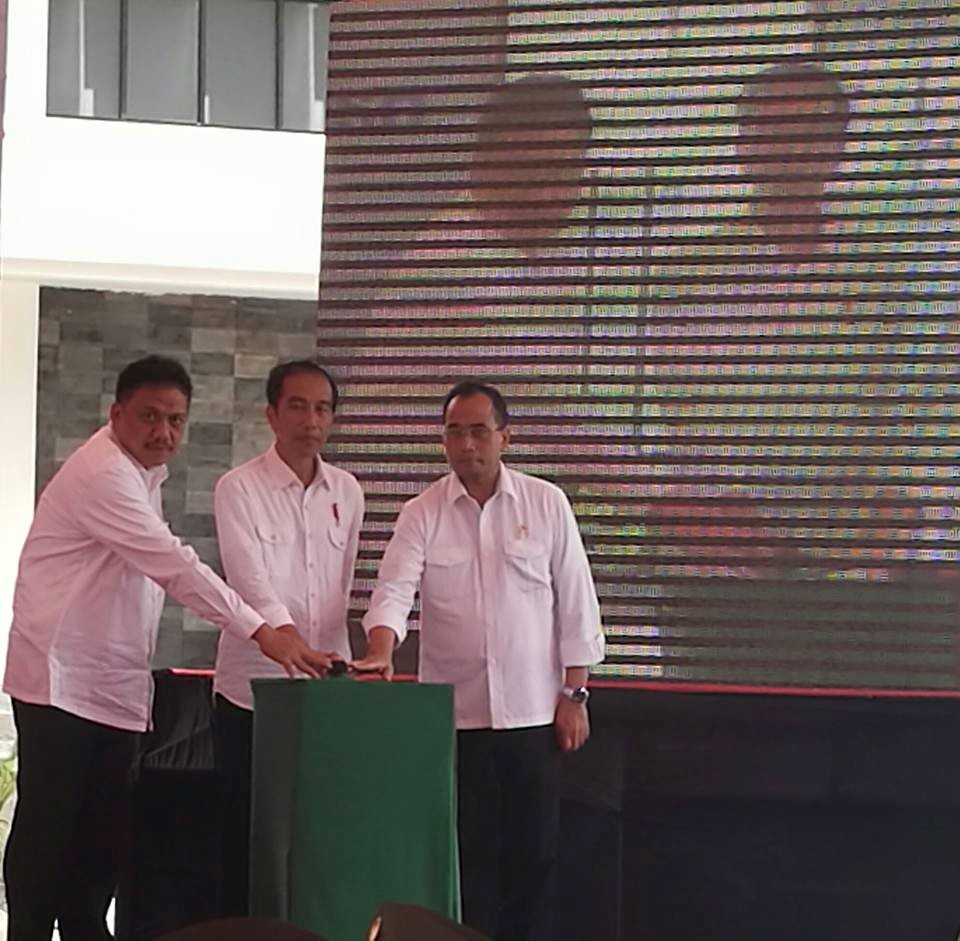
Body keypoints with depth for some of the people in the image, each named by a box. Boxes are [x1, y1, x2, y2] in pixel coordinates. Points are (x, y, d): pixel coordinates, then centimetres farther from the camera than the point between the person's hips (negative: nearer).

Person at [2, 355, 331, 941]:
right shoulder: (102, 473, -19)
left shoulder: (144, 471, 13)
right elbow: (175, 565, -27)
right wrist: (261, 632, -30)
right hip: (61, 680, -9)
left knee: (103, 836, 11)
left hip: (115, 688, 9)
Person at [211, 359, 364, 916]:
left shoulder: (348, 492, 7)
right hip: (254, 688, -4)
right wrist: (298, 649, -32)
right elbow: (252, 584, -20)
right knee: (247, 835, 3)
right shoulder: (239, 489, -8)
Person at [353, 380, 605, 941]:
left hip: (533, 712, 0)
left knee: (533, 852, 7)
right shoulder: (422, 514, 0)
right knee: (467, 853, 6)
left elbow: (576, 605, 2)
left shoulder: (546, 504, 0)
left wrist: (574, 694, -2)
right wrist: (381, 651, -32)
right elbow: (394, 589, -12)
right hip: (456, 715, 0)